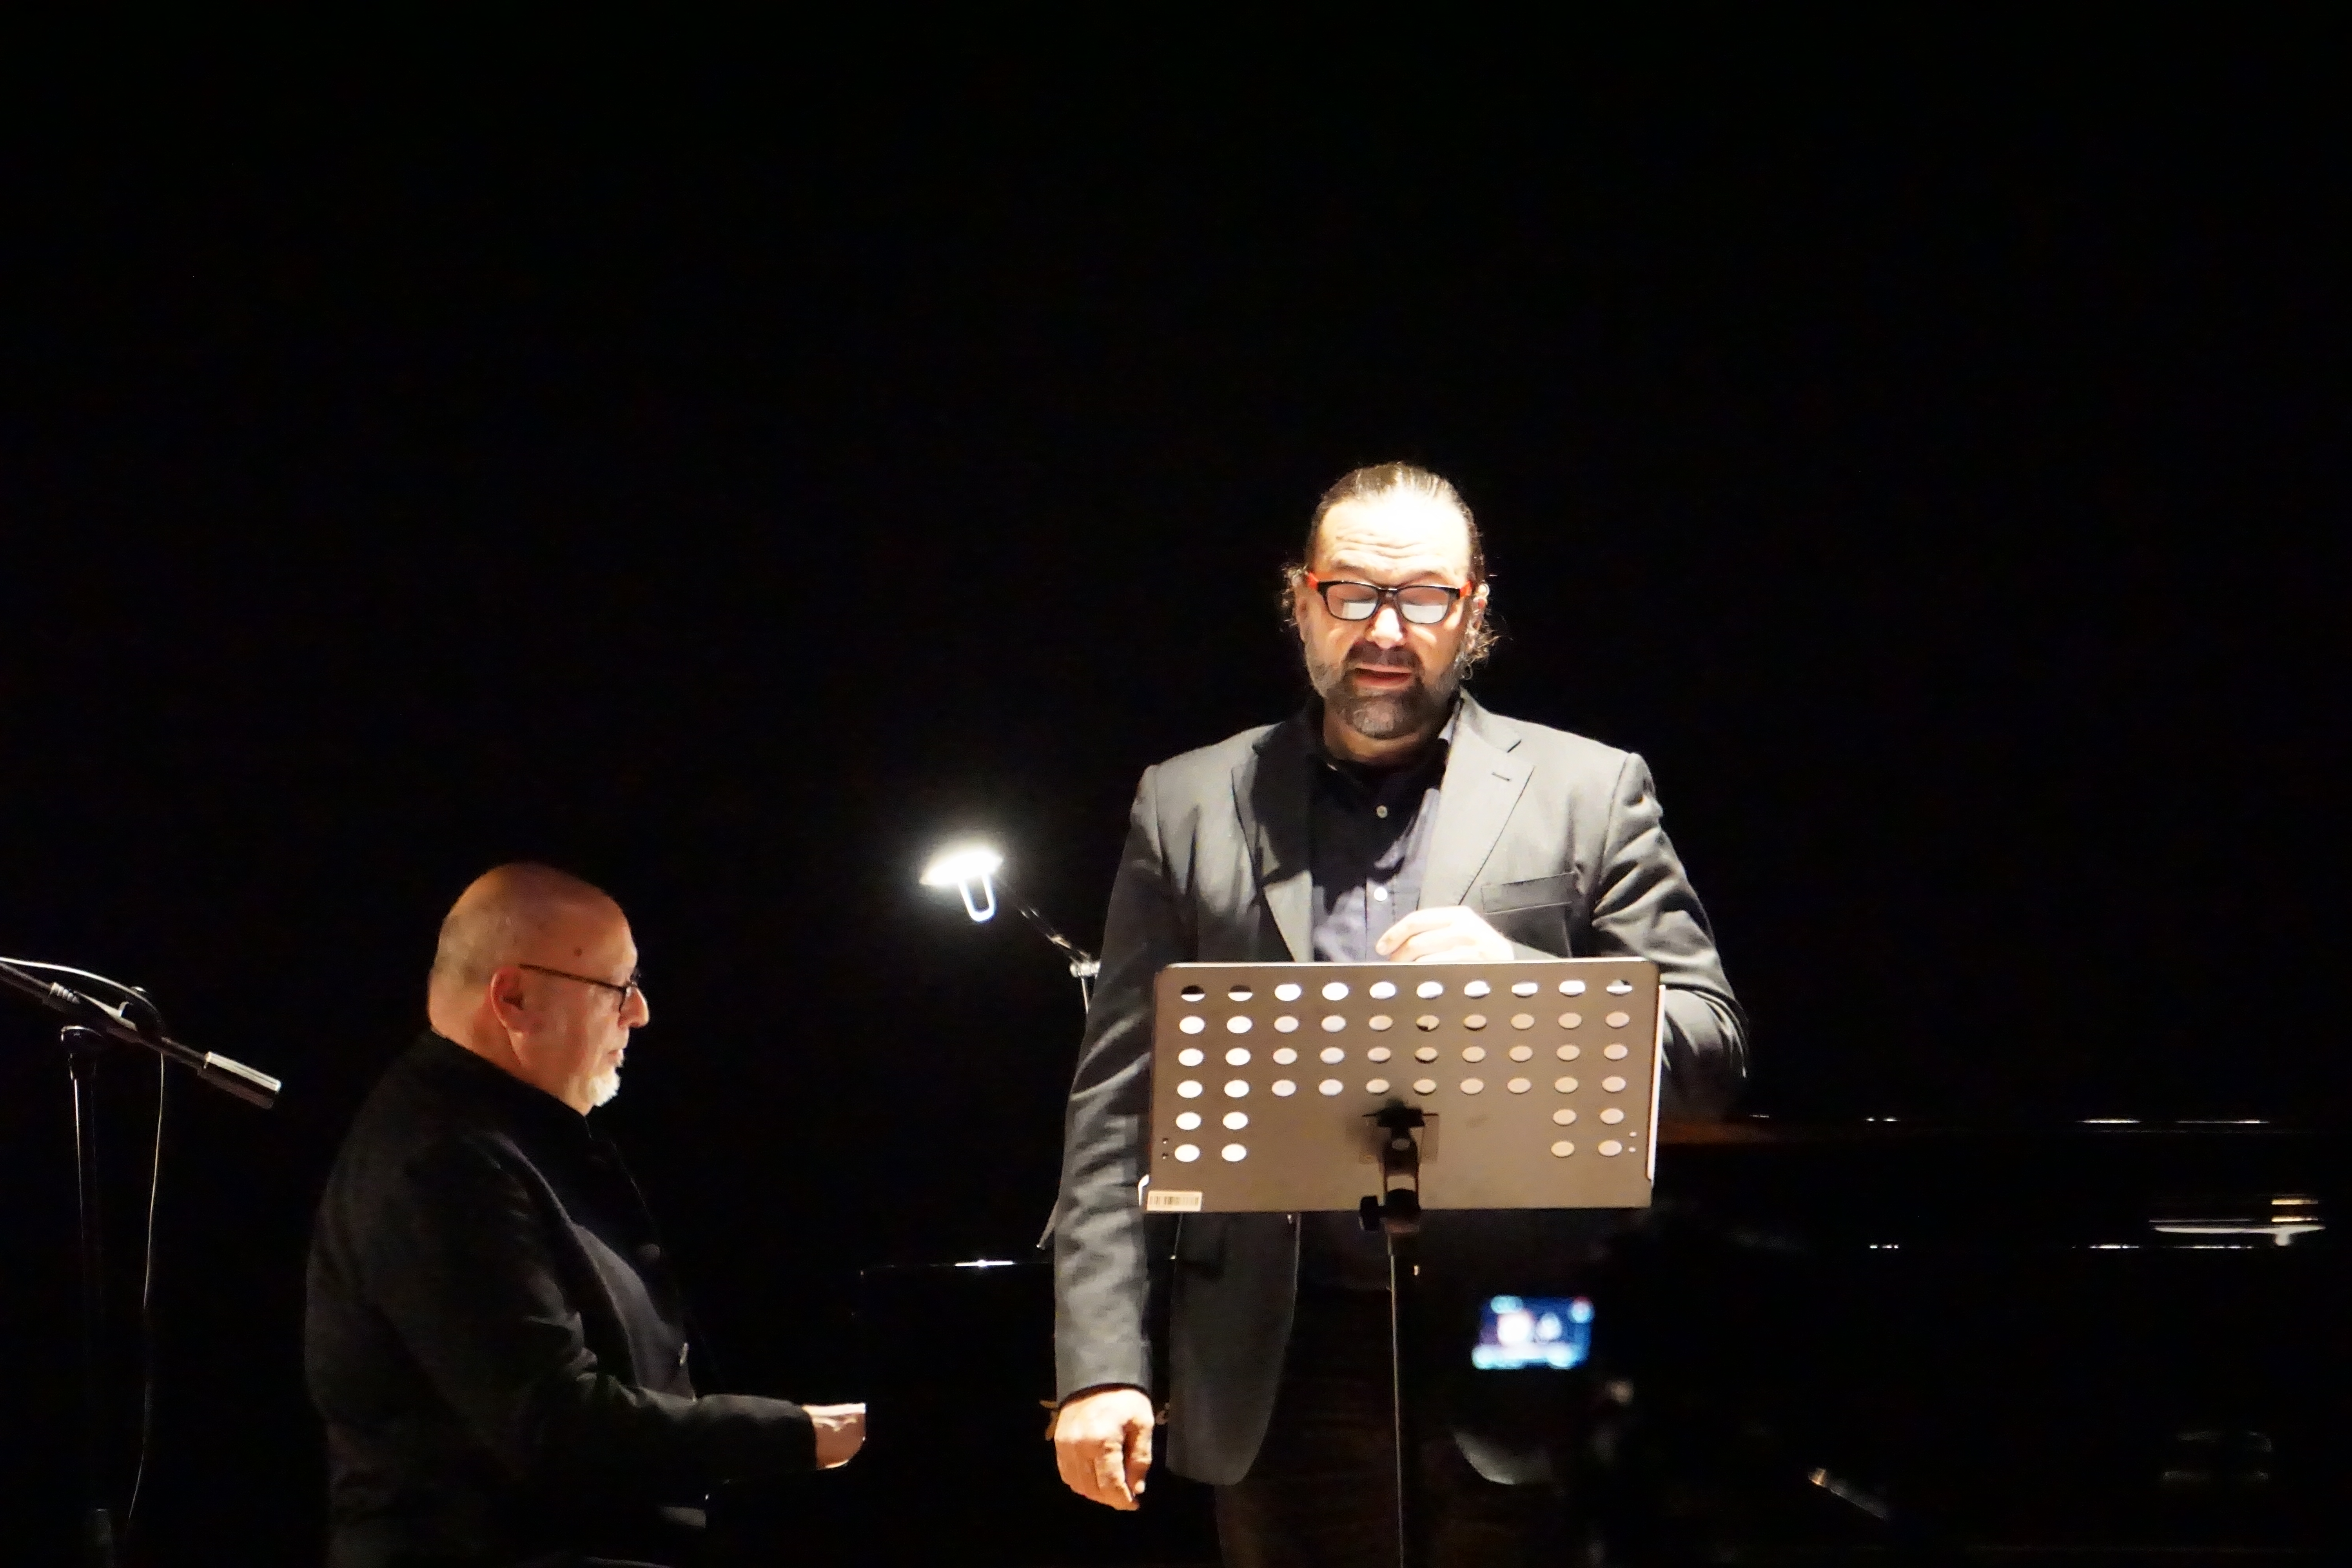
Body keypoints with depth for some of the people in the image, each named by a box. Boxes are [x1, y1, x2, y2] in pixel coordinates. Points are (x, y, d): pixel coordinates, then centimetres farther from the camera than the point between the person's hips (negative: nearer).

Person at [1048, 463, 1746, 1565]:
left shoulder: (1588, 794, 8)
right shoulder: (1189, 809, 12)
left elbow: (1710, 1053, 3)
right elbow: (1118, 1107, 9)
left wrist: (1517, 976, -15)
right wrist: (1101, 1367, 0)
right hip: (1284, 1375, 1)